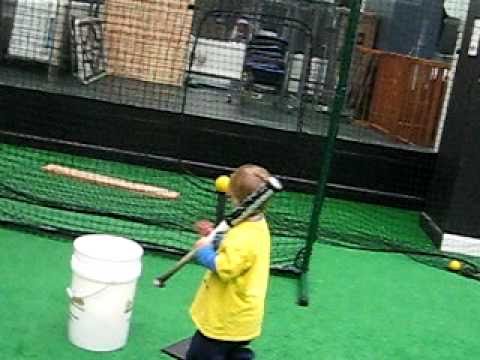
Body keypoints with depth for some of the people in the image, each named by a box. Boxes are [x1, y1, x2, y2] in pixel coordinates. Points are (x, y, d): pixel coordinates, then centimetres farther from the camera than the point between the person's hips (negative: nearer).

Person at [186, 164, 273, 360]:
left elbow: (224, 268, -31)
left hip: (227, 319, -10)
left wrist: (204, 250, -15)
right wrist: (213, 240, 3)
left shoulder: (244, 237, -28)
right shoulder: (257, 226, 4)